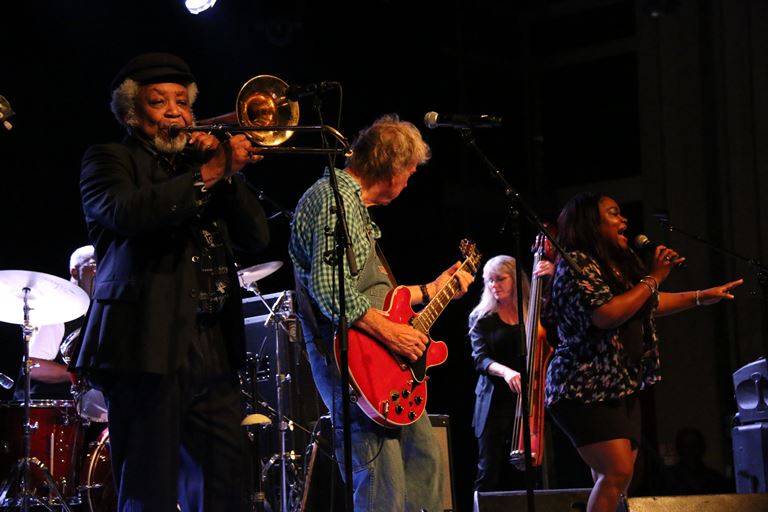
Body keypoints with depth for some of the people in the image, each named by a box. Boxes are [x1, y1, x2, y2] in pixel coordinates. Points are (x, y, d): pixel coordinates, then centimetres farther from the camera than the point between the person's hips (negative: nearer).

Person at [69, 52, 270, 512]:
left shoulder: (202, 161, 22)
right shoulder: (108, 160, 7)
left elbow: (257, 239, 13)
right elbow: (125, 212, -17)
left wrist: (230, 173, -1)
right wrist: (211, 171, -16)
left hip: (215, 352, 5)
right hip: (150, 347, -5)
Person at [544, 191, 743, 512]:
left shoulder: (619, 264, 14)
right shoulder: (576, 263, -13)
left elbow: (646, 305, 30)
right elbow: (606, 315, -26)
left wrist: (703, 296, 31)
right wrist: (653, 278, -15)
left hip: (621, 388, 9)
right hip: (585, 388, -9)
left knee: (616, 480, 5)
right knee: (618, 471, -21)